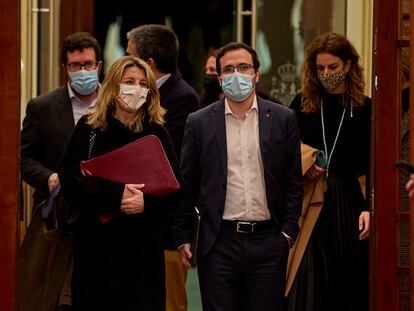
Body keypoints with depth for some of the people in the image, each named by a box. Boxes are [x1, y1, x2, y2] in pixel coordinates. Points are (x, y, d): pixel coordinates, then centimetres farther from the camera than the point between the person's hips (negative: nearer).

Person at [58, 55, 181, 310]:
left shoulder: (157, 133, 7)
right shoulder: (89, 129, 4)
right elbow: (70, 180, -6)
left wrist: (147, 202, -19)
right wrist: (115, 195, -18)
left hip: (143, 244, 1)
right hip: (96, 241, -1)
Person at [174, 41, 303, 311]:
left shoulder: (283, 119, 5)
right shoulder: (199, 123, 3)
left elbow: (293, 182, 6)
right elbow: (187, 185, 6)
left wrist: (288, 231, 0)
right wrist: (183, 238, 3)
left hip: (268, 241, 0)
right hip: (219, 243, 0)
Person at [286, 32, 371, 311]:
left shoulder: (364, 108, 0)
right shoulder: (302, 105, 4)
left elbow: (372, 167, -1)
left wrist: (369, 208, -11)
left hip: (347, 202, -1)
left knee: (347, 285, 5)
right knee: (307, 287, -2)